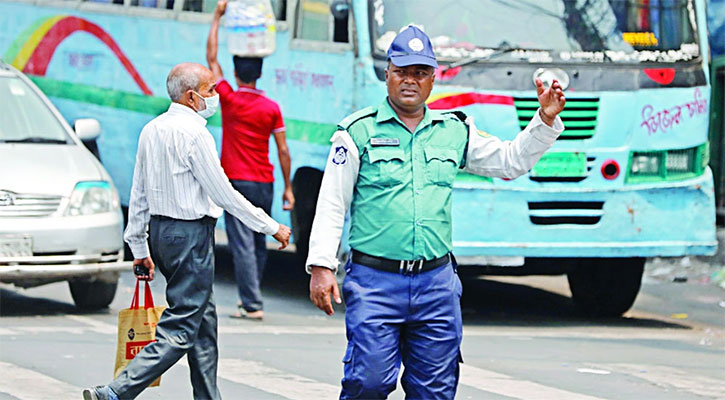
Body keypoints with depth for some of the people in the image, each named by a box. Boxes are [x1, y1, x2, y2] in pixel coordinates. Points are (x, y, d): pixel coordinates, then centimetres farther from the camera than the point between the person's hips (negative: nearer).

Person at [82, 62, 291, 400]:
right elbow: (223, 194, -14)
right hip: (191, 235, -9)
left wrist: (139, 247, 20)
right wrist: (273, 228, -6)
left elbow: (139, 194, 14)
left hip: (161, 231, 9)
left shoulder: (151, 130, 10)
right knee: (180, 330, -9)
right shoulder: (193, 133, -16)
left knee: (203, 321, 17)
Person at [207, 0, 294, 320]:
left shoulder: (229, 99, -5)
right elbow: (283, 151, 2)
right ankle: (250, 297, 24)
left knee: (242, 244, -6)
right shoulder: (271, 108, 1)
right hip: (263, 183, 4)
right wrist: (287, 187, 10)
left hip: (236, 180, -4)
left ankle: (252, 304, -12)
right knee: (259, 243, 15)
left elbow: (211, 59, 3)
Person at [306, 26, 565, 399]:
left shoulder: (455, 131, 13)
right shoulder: (359, 131, 1)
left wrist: (545, 119, 9)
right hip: (374, 281, -4)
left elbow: (511, 161, 23)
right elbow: (332, 204, 0)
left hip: (436, 284, 4)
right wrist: (321, 266, -7)